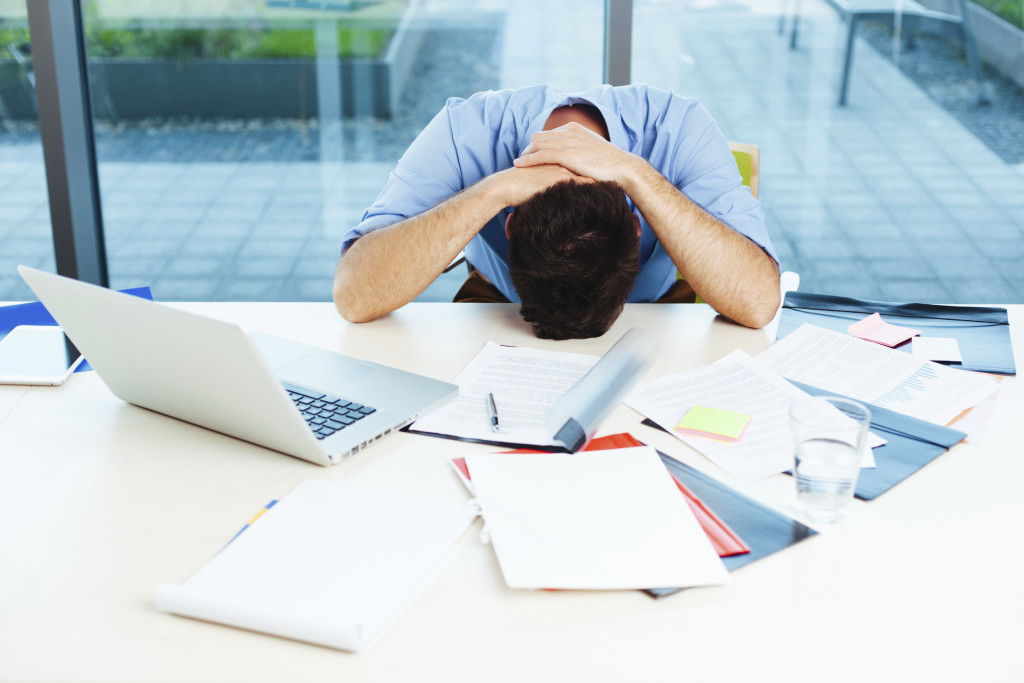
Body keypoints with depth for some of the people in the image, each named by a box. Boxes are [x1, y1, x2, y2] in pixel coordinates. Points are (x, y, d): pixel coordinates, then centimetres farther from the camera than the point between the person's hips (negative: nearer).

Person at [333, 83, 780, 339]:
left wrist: (635, 173, -48)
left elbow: (760, 303, -42)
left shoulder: (679, 129, -33)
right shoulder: (466, 132, -33)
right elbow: (353, 297, -41)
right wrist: (496, 188, -48)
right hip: (498, 302, 0)